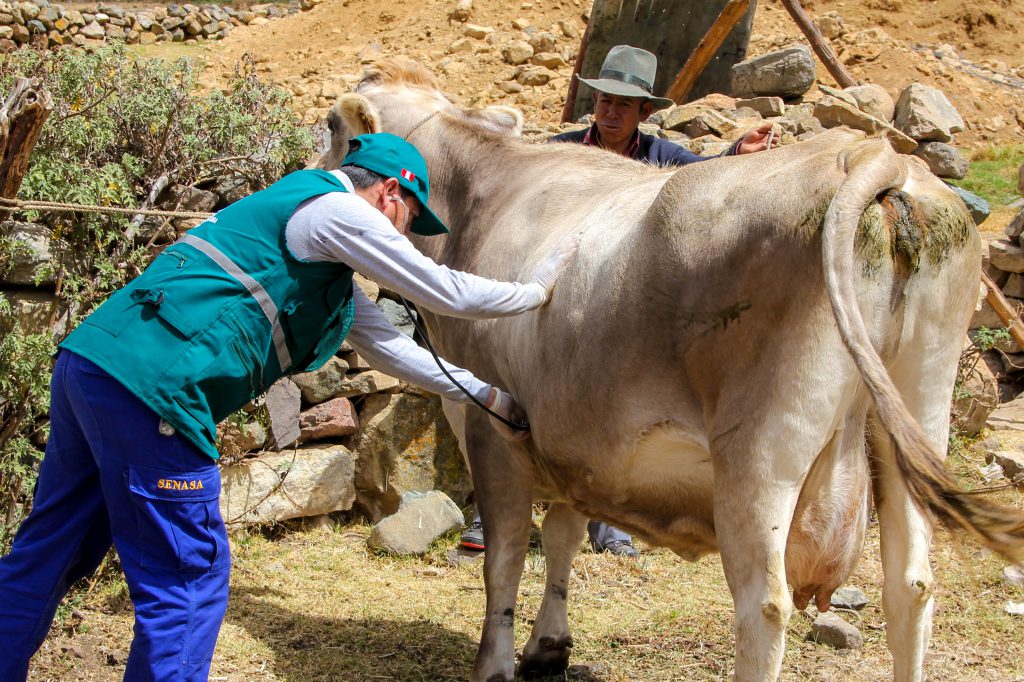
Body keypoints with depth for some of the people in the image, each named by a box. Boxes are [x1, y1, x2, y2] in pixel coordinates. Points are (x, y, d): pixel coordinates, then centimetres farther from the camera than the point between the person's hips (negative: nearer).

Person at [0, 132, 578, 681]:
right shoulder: (339, 211, -1)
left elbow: (386, 343, 33)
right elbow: (447, 293, 1)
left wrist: (487, 395, 34)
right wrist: (538, 290, 17)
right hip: (148, 386, -10)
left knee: (47, 556, 18)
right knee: (188, 577, 0)